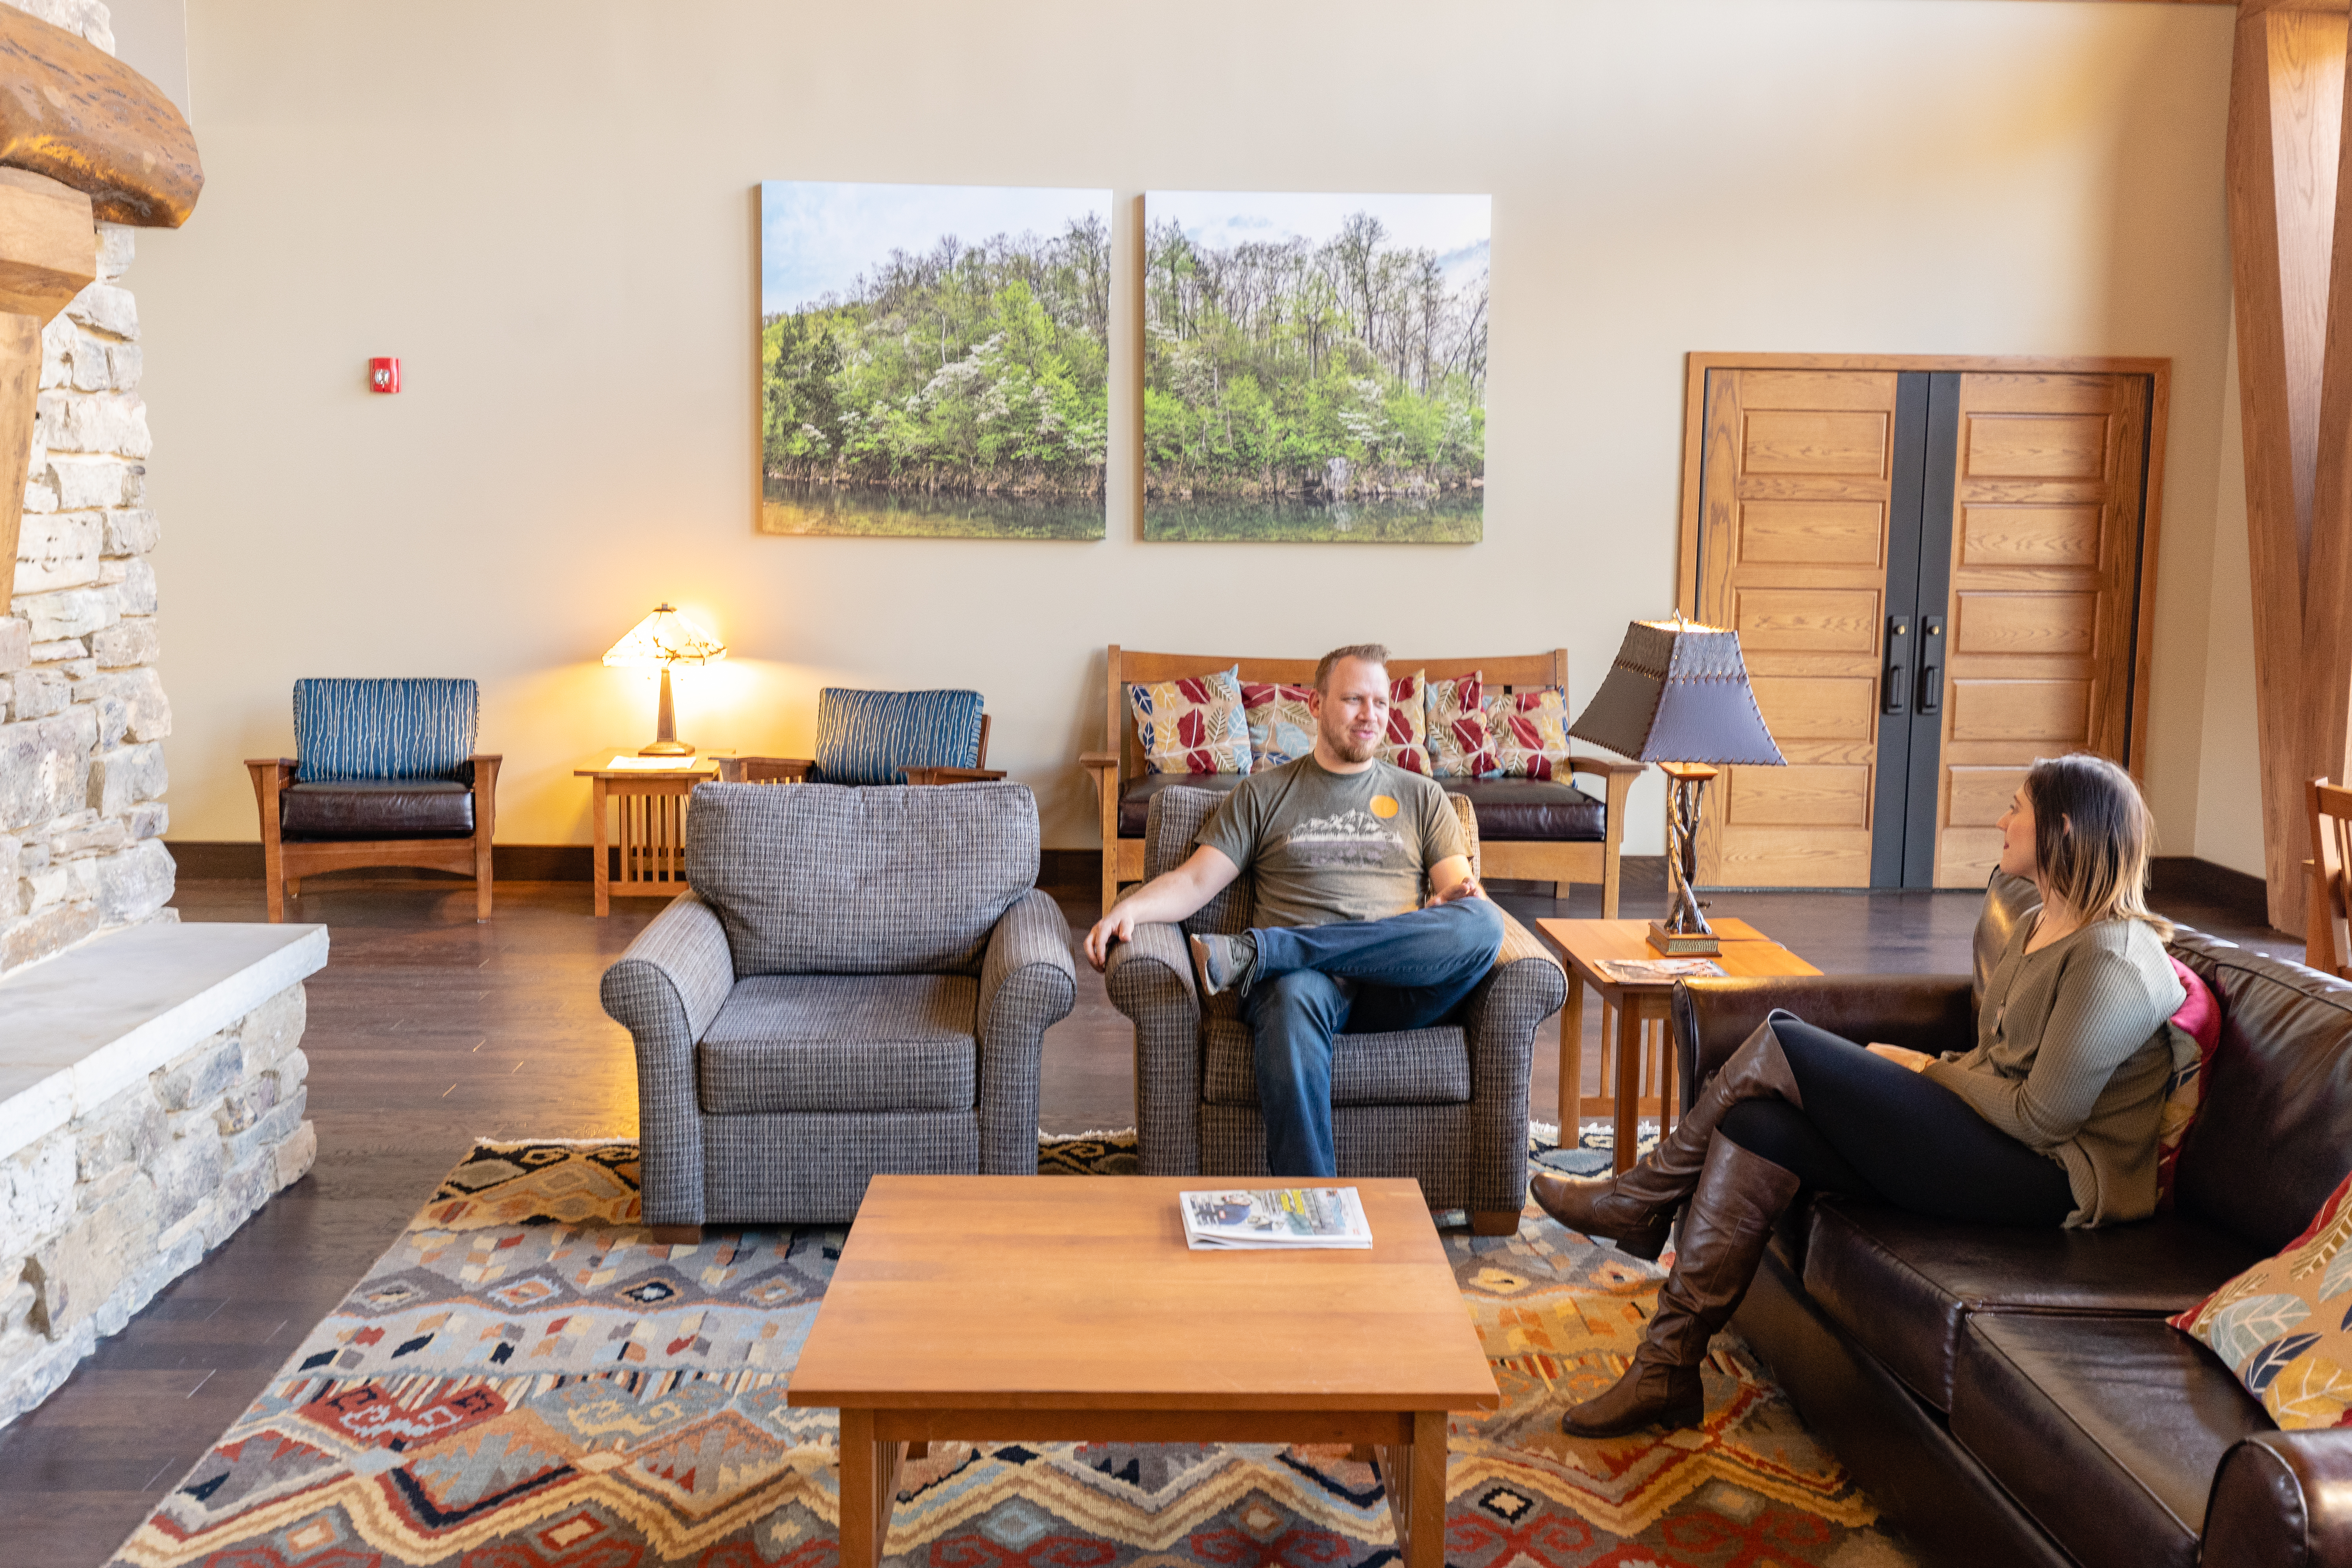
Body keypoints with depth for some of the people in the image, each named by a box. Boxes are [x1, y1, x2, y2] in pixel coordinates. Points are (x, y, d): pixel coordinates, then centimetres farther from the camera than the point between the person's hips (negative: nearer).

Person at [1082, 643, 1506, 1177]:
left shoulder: (1421, 797, 25)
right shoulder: (1262, 794, 21)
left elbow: (1459, 893, 15)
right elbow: (1195, 880, 11)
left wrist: (1464, 894, -11)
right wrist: (1128, 908, -9)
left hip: (1397, 987, 2)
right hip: (1302, 975, -2)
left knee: (1484, 924, -31)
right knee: (1293, 997, -40)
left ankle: (1256, 951, -32)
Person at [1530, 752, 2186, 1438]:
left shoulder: (2113, 962, -16)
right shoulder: (2036, 925, 15)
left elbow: (2042, 1118, -19)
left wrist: (1927, 1068, -6)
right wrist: (1901, 1073, 1)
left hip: (2050, 1179, -9)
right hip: (1992, 1149, 9)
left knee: (1783, 1044, -16)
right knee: (1760, 1124, -11)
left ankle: (1642, 1200, 3)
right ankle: (1666, 1369, -10)